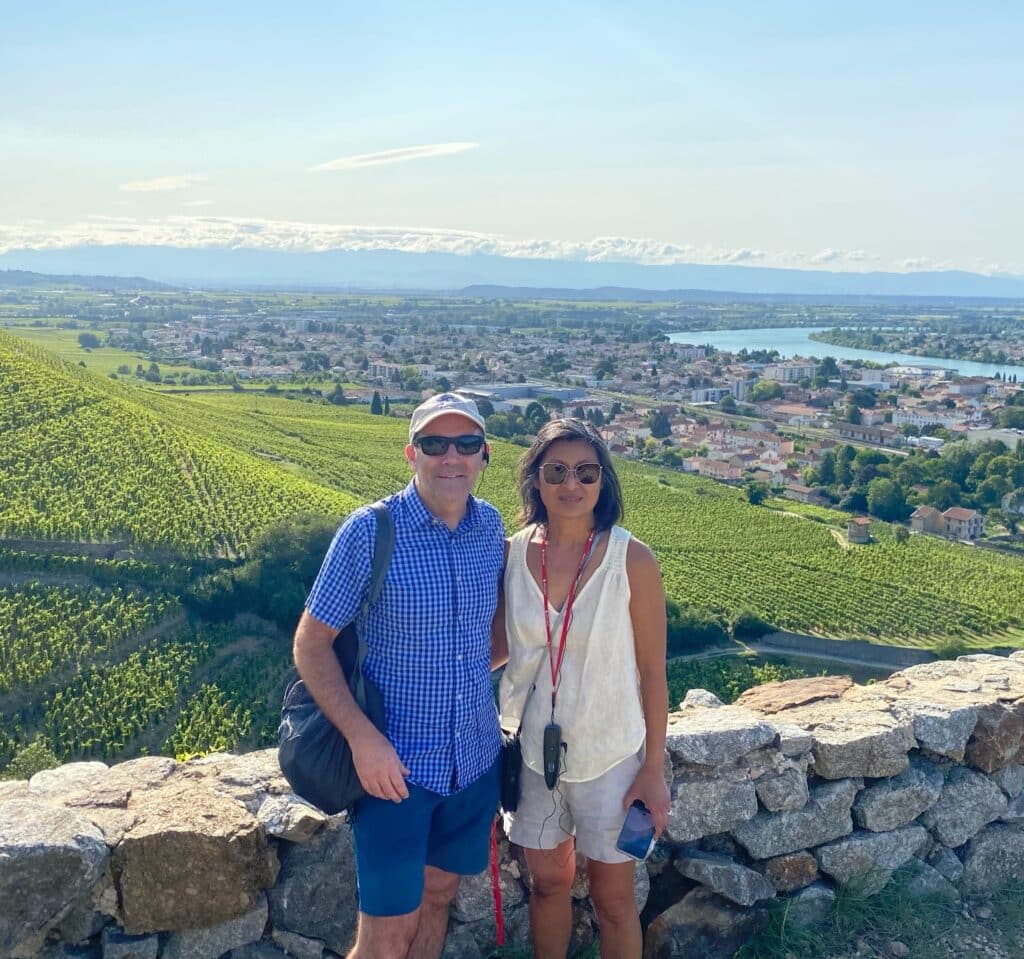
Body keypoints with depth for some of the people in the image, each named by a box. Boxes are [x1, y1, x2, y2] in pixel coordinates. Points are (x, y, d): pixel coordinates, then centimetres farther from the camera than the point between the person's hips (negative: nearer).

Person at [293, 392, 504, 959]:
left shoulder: (491, 528, -1)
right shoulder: (368, 532, -16)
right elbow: (310, 645, -11)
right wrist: (363, 738, -20)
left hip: (476, 758, 5)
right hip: (395, 764, -4)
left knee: (437, 896, 21)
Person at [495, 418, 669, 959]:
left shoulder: (631, 559, -16)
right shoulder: (513, 553, -7)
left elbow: (652, 670, -9)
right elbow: (501, 642, 6)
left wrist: (653, 769, -6)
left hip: (609, 753, -2)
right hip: (533, 749, 3)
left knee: (612, 898, 14)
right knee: (548, 882, 21)